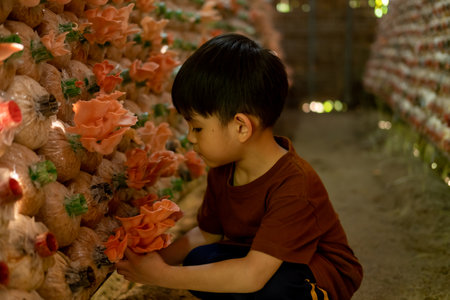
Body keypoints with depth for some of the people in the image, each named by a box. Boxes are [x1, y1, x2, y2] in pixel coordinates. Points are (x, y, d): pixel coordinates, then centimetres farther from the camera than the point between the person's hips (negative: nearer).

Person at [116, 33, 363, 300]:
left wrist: (164, 276, -33)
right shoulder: (222, 172, -6)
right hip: (259, 260, 7)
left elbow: (253, 275, -38)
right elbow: (207, 233, 8)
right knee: (199, 259, -16)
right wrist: (160, 257, -9)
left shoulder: (293, 185, -33)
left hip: (321, 277, -7)